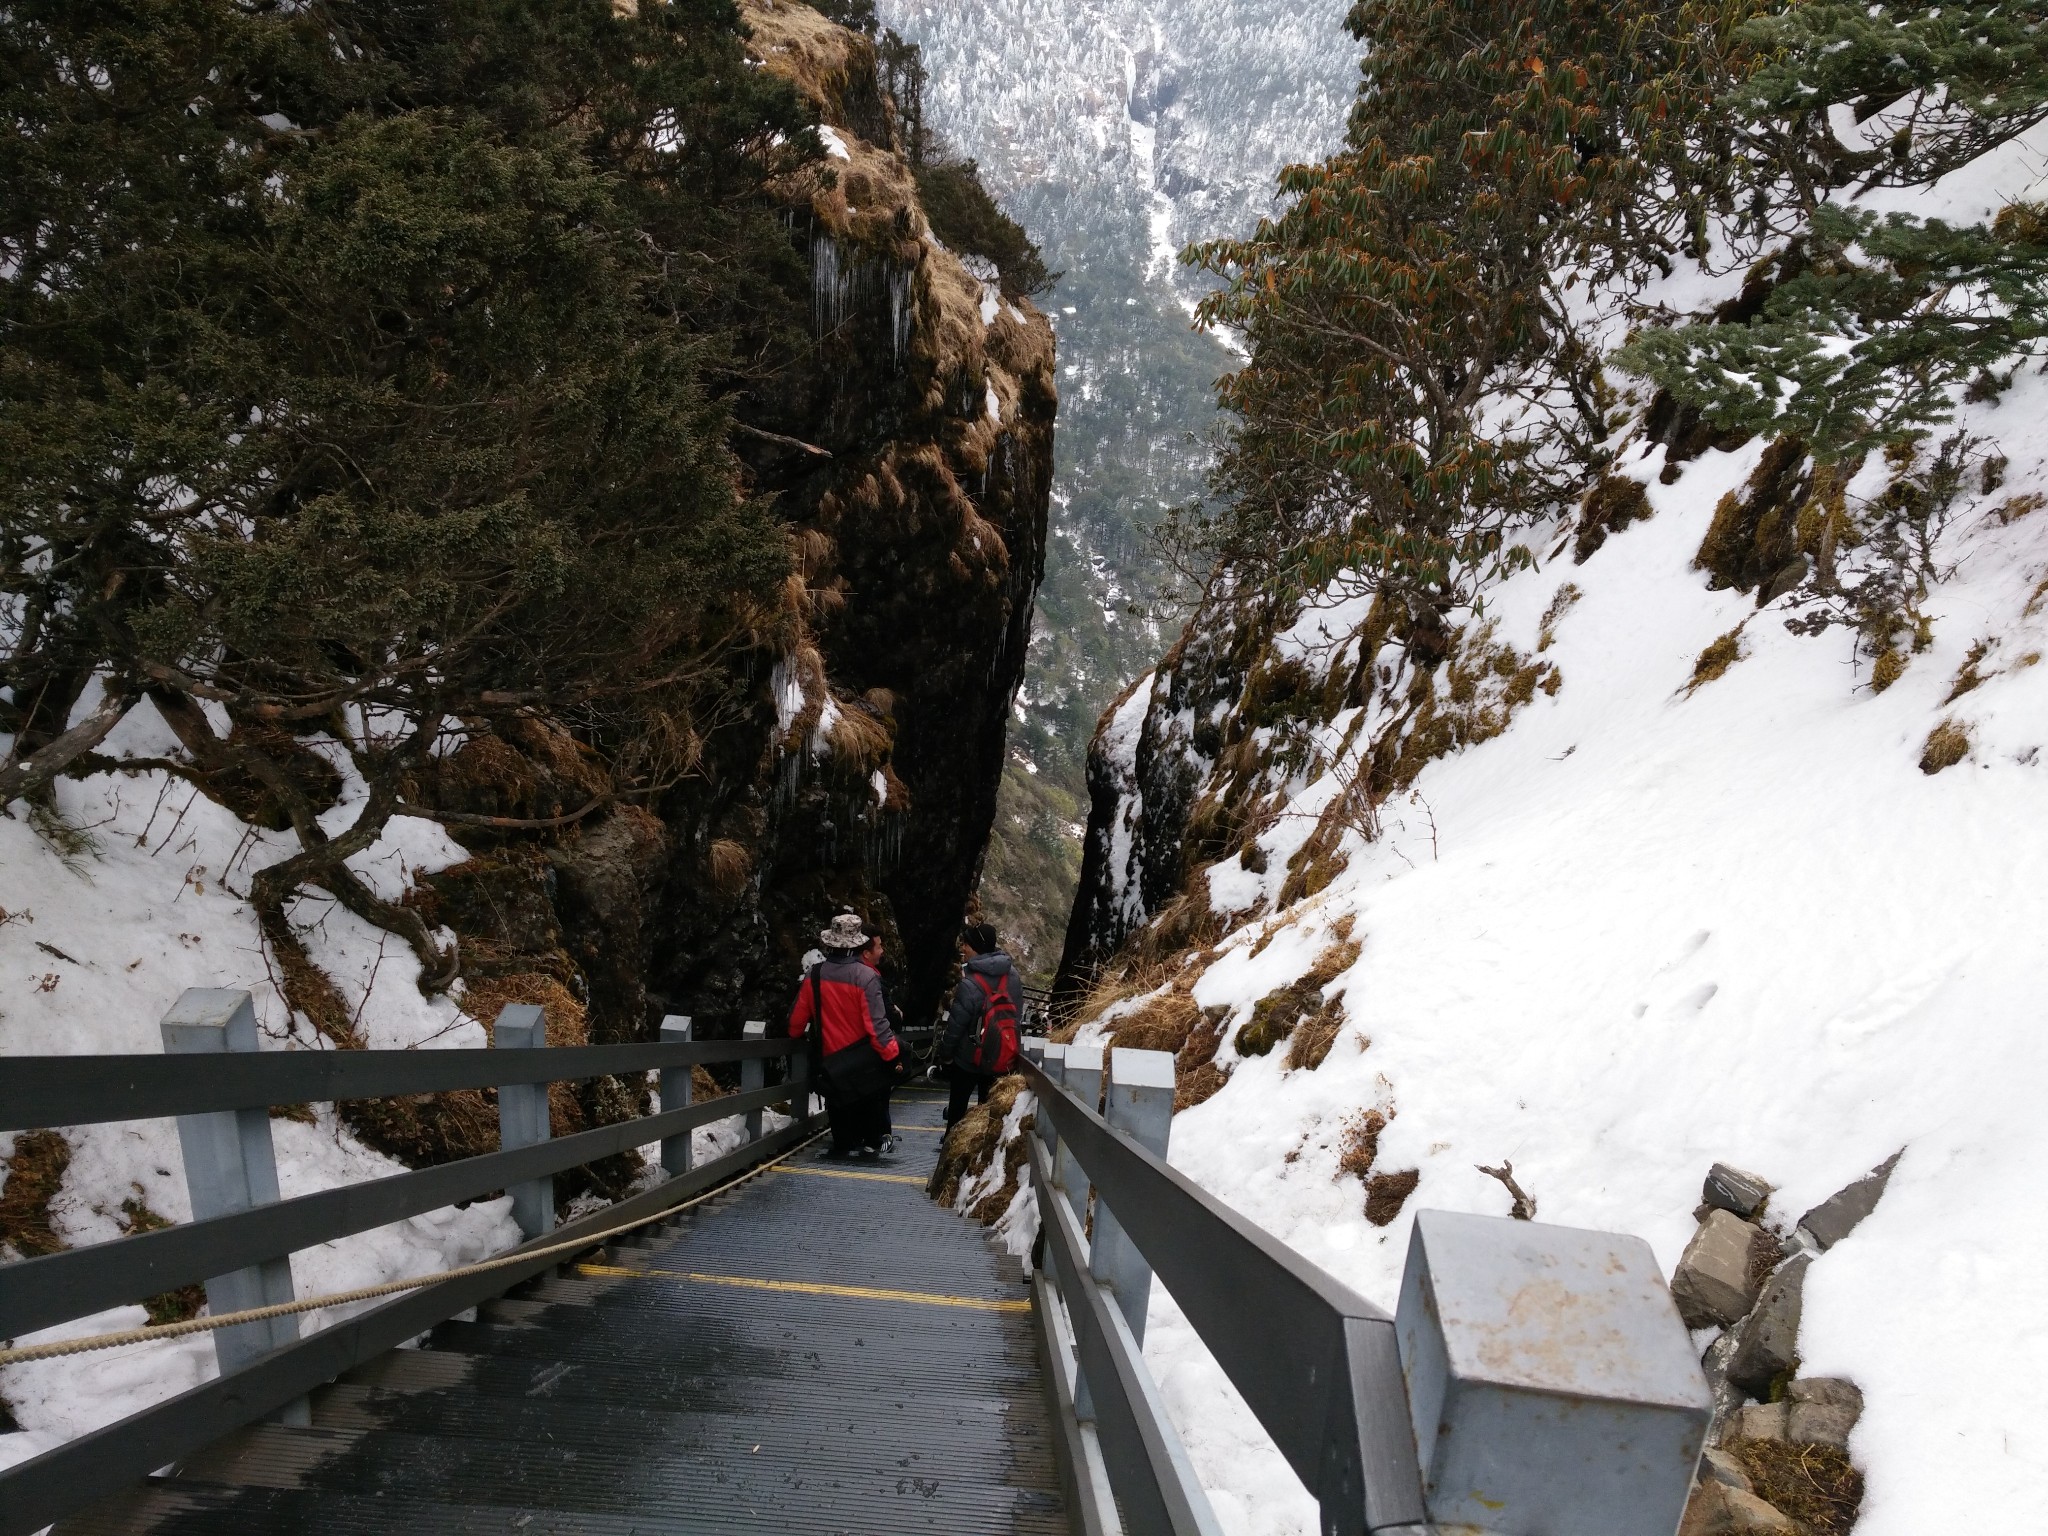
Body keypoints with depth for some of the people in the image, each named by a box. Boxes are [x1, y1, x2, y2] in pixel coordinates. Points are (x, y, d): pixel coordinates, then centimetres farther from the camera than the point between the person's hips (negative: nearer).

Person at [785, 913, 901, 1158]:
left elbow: (799, 1014, 3)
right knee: (870, 1100, 16)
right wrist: (893, 1054, -20)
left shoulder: (814, 974, -6)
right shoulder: (866, 976, -20)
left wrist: (794, 1035, 23)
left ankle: (842, 1144, 21)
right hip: (862, 1057, -3)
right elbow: (876, 1023, -23)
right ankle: (874, 1141, 20)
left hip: (829, 1058, 3)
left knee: (839, 1104, 18)